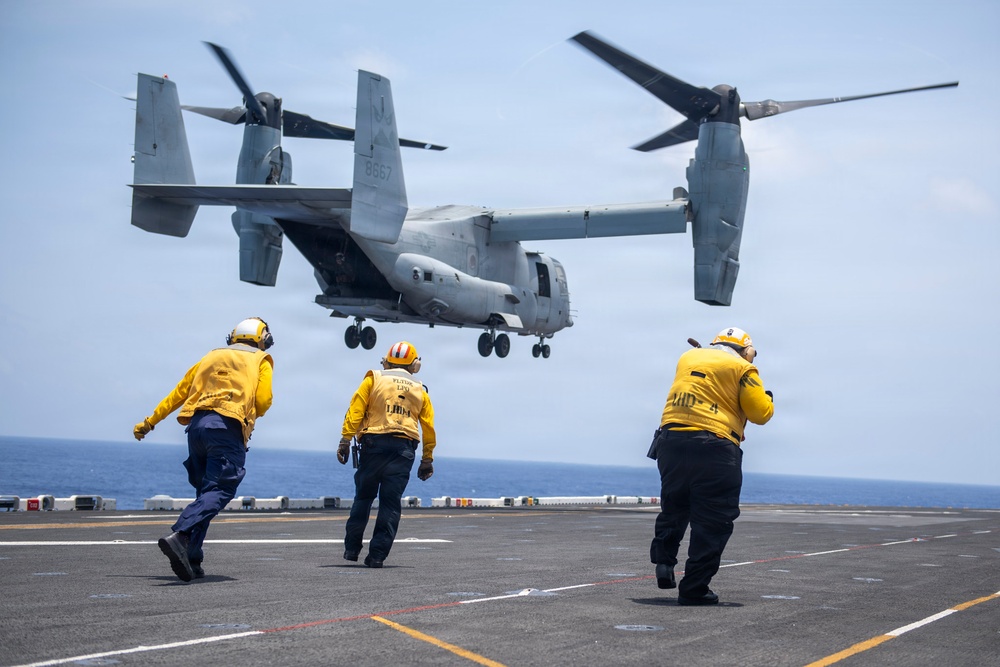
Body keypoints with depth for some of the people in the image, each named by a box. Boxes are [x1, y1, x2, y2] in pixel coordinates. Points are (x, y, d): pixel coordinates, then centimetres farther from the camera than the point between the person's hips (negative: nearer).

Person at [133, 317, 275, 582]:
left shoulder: (211, 356, 28)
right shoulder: (261, 360, 17)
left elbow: (177, 394, 26)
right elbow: (263, 401, 3)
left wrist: (149, 422, 31)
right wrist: (250, 415, 25)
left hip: (196, 424, 5)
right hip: (227, 427, -5)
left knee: (205, 492, 13)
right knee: (218, 491, -13)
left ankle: (192, 560, 2)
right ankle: (180, 536, -36)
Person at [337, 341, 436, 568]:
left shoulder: (374, 379, 8)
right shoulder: (420, 391, 15)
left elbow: (355, 410, -2)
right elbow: (428, 427, 11)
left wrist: (345, 440, -4)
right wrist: (427, 459, 16)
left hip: (374, 444, -1)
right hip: (404, 449, 1)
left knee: (363, 497, 11)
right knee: (390, 502, 2)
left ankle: (352, 548, 11)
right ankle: (377, 554, -3)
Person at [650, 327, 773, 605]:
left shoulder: (688, 357, 16)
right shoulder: (741, 368, 1)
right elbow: (761, 413, 1)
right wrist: (767, 399, 21)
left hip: (671, 439, 5)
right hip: (714, 448, -5)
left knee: (673, 508, 25)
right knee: (711, 522, 3)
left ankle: (663, 560, 8)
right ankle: (693, 589, 3)